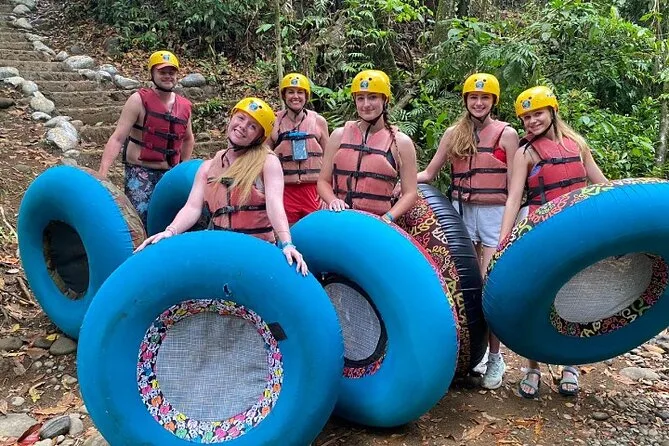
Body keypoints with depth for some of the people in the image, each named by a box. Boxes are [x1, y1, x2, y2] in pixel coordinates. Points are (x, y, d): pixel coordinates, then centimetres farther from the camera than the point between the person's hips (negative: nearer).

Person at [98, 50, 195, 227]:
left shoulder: (184, 106, 6)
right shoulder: (139, 100, -8)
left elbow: (188, 139, 25)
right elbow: (117, 138, -14)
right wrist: (102, 173, -24)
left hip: (169, 174, 5)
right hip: (139, 172, -4)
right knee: (139, 219, -11)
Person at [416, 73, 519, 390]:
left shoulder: (506, 134, 1)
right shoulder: (453, 133, 9)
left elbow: (514, 186, -2)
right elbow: (428, 174, 9)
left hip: (495, 213, -3)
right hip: (461, 212, 3)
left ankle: (494, 356, 9)